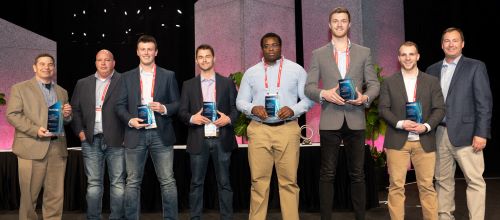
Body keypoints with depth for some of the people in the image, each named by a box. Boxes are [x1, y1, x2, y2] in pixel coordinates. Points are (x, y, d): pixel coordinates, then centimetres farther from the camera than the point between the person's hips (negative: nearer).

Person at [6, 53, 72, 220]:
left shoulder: (62, 92, 19)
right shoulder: (19, 88, 5)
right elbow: (12, 115, -5)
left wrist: (67, 115, -1)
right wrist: (35, 129, -17)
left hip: (57, 148, 4)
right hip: (32, 147, -4)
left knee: (55, 196, 5)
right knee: (29, 195, 3)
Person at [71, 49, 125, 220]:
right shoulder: (83, 84, 15)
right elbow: (75, 109, 15)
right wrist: (80, 131, 3)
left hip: (116, 140, -3)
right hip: (91, 141, 3)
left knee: (118, 183, 2)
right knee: (93, 183, 8)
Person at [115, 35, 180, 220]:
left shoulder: (168, 76, 9)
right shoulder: (127, 77, 11)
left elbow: (177, 104, 7)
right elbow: (120, 105, 8)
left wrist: (164, 108, -13)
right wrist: (130, 120, -10)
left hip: (161, 134, -1)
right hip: (135, 135, 1)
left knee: (168, 181, 1)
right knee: (132, 182, 5)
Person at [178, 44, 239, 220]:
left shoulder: (227, 83, 9)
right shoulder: (188, 85, 10)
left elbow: (236, 108, 7)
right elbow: (182, 112, 6)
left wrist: (229, 119, -13)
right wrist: (191, 118, -14)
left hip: (222, 139, 0)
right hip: (198, 140, 1)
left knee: (224, 182, 5)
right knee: (196, 183, 4)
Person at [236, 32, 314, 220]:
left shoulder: (296, 70, 7)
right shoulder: (251, 72, 11)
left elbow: (308, 98, 5)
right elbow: (240, 101, 12)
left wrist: (293, 110, -13)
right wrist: (253, 109, -10)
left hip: (287, 129, -1)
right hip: (259, 130, 1)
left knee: (289, 181, 1)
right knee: (259, 180, 3)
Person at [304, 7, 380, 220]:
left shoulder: (364, 52, 10)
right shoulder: (318, 54, 7)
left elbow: (374, 84, 7)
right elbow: (309, 87, 3)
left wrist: (365, 97, -13)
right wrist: (324, 94, -17)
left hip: (355, 120, 1)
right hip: (330, 121, -1)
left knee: (357, 174, 8)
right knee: (327, 174, 3)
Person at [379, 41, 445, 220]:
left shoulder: (432, 81, 10)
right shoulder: (389, 82, 8)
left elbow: (439, 109, 5)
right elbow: (383, 109, 1)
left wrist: (427, 126, -12)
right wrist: (400, 123, -14)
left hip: (424, 141, 1)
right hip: (397, 141, 0)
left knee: (427, 186, 4)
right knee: (396, 186, 0)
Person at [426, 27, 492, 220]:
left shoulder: (475, 67, 1)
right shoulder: (432, 70, 13)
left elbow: (484, 102, -4)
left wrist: (481, 133, -12)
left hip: (465, 133, -4)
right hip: (439, 134, 4)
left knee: (475, 181, -3)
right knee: (443, 180, 11)